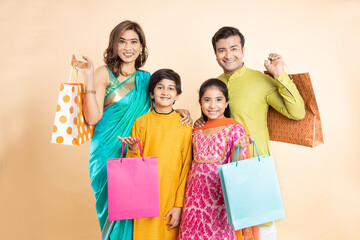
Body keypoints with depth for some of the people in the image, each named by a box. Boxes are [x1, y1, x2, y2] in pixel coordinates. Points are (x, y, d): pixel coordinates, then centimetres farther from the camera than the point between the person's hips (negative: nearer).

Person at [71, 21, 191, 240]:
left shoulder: (146, 78, 10)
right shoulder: (104, 74, -4)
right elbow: (92, 118, -14)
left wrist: (180, 112, 0)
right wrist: (89, 78, -19)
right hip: (108, 154, -4)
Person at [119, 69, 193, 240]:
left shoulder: (184, 124, -1)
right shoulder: (141, 122, 2)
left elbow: (187, 167, -1)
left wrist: (179, 205, -5)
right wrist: (134, 149, -13)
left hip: (172, 197, 0)